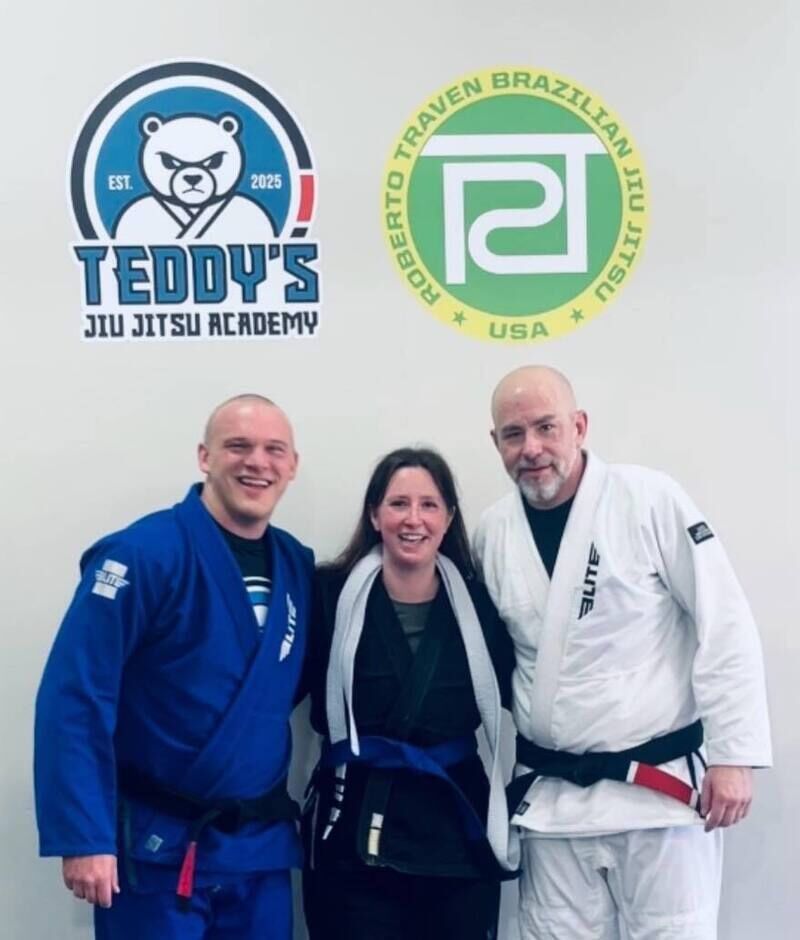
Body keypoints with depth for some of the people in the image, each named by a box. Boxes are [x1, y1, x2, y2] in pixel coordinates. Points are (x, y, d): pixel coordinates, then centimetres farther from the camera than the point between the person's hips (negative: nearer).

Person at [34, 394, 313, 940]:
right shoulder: (142, 555, -15)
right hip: (158, 848, -5)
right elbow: (74, 699, -17)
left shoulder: (298, 566, 4)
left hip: (263, 847, 6)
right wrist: (84, 836, -21)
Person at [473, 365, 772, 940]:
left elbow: (725, 628, -10)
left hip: (660, 784, -4)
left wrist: (733, 755, -11)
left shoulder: (650, 501, -11)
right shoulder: (492, 532, 3)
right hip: (551, 795, 4)